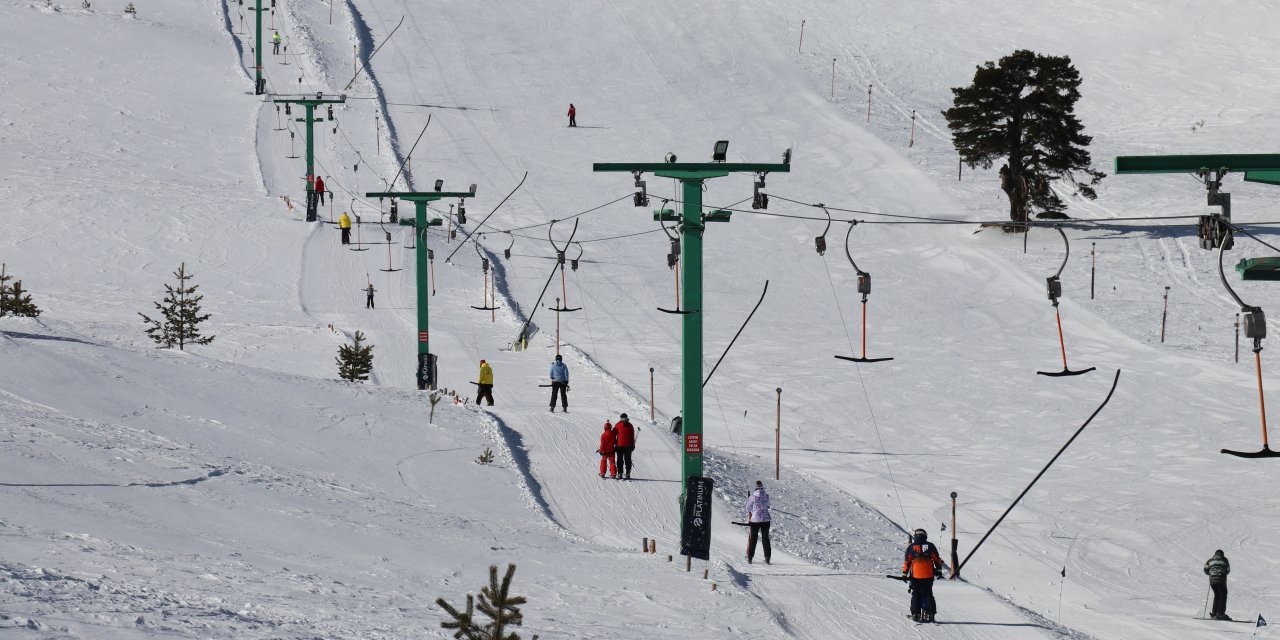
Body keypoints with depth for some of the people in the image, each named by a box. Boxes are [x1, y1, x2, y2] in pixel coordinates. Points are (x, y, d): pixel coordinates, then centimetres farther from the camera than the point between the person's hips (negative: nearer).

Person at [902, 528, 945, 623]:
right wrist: (939, 570, 15)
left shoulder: (911, 547, 0)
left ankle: (916, 614, 5)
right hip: (929, 575, 1)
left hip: (915, 576, -1)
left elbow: (907, 561, 3)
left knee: (916, 595, 8)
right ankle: (929, 614, 4)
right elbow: (937, 559, 6)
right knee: (928, 595, 9)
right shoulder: (930, 546, 3)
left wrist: (904, 574, 9)